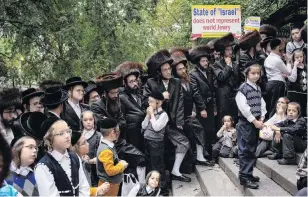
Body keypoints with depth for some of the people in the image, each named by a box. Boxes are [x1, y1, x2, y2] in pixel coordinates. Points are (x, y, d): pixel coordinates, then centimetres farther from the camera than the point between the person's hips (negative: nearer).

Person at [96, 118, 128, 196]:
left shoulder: (109, 146, 4)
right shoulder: (106, 150, -26)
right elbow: (110, 170, -27)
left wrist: (120, 163, 3)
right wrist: (122, 165, -14)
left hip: (112, 183, 10)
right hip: (108, 185, -10)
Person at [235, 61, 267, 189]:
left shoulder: (258, 89, 12)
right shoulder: (243, 88, -12)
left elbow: (262, 104, 11)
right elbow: (243, 107, -19)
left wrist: (261, 118, -5)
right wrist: (255, 121, -16)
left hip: (256, 123, 8)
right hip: (246, 123, -8)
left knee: (252, 150, 14)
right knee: (245, 151, -4)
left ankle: (249, 174, 24)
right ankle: (244, 177, 1)